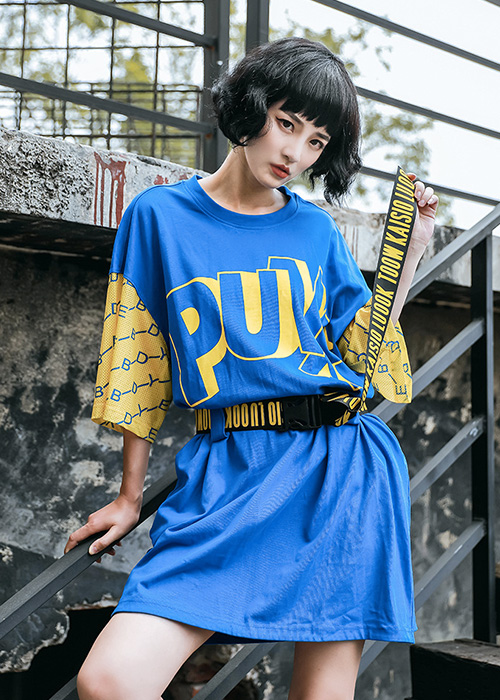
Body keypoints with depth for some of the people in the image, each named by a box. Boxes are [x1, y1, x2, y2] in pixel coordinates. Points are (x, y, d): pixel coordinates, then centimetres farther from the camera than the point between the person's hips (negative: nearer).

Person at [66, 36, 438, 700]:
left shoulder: (316, 229, 13)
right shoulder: (159, 214, 9)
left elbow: (365, 351, 10)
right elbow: (138, 361, 10)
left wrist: (410, 251, 7)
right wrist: (131, 496, 12)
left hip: (341, 465, 2)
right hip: (226, 472, -1)